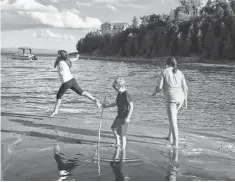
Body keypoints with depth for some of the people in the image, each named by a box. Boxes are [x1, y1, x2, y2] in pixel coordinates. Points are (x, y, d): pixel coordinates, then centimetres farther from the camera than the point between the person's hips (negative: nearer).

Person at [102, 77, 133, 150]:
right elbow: (115, 103, 18)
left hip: (124, 117, -10)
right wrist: (107, 106, 8)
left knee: (122, 134, -5)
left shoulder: (126, 95, -22)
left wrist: (128, 117, -26)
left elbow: (131, 106, -23)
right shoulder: (119, 94, 5)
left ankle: (123, 148, 8)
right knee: (114, 128, 25)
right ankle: (117, 143, 42)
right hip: (119, 115, 10)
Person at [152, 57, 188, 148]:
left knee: (173, 121, -3)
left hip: (171, 98, -5)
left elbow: (159, 87, -2)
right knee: (173, 116, 27)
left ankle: (176, 143, -10)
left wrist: (154, 92, 20)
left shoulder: (164, 72, 1)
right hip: (180, 97, 5)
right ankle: (170, 136, 34)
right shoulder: (180, 73, 12)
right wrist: (185, 100, 17)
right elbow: (185, 88, 9)